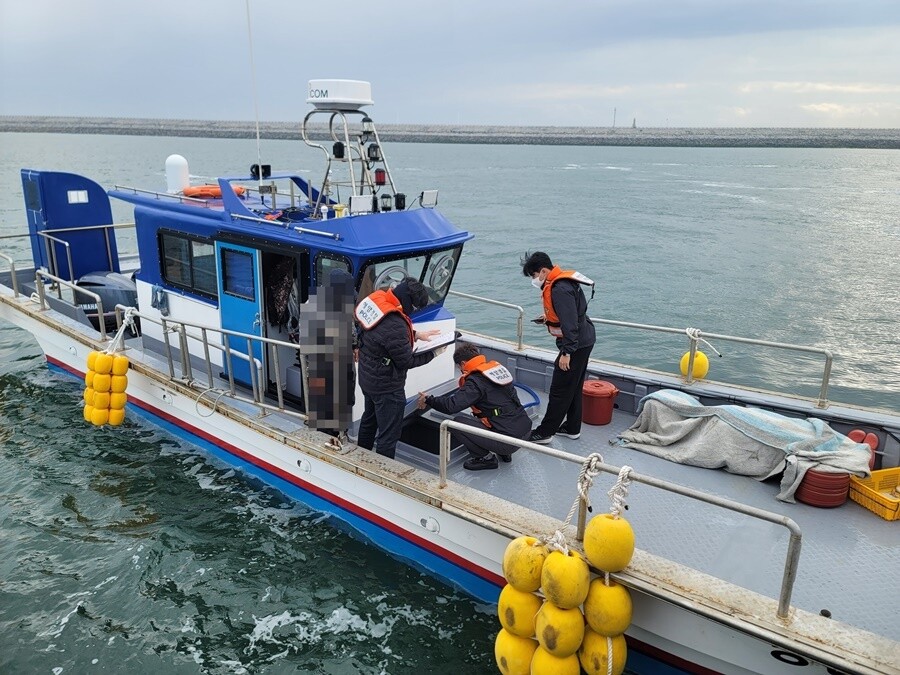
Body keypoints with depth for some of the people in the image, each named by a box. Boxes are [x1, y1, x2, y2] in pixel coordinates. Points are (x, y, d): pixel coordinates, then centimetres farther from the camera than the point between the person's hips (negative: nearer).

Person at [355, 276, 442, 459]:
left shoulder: (377, 300, -8)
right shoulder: (395, 325, -35)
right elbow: (406, 361, -23)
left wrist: (415, 334, 1)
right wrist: (433, 353, -11)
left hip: (367, 377, 10)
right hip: (386, 387, -10)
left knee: (369, 419, 30)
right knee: (389, 435, 4)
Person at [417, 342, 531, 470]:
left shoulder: (476, 381, -14)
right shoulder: (497, 367, 11)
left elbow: (451, 406, -19)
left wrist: (428, 400, -2)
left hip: (509, 440, -8)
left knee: (458, 423, -5)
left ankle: (485, 458, 5)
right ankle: (504, 453, 23)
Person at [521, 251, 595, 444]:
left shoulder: (560, 290, -24)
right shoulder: (562, 282, 9)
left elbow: (570, 324, -28)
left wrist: (566, 352, -27)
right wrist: (549, 318, 12)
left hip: (575, 344, -11)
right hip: (584, 340, 11)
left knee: (560, 390, -2)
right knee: (573, 387, 19)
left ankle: (545, 433, 7)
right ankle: (572, 428, 30)